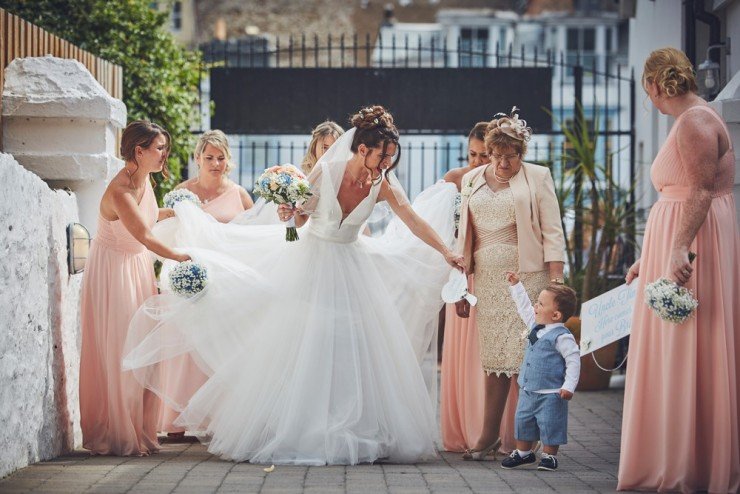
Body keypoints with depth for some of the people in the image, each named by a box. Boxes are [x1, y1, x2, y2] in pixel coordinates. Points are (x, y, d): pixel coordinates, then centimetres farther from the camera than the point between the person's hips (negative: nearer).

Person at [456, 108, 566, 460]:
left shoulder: (537, 177, 2)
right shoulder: (472, 180, 13)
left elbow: (552, 233, -2)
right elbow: (465, 236, 17)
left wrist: (556, 283, -10)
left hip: (527, 277, -3)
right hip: (488, 281, 3)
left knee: (524, 356, -6)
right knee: (494, 356, 2)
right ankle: (490, 435, 6)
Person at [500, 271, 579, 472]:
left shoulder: (562, 337, -18)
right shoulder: (536, 327, 7)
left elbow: (573, 361, -17)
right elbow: (524, 307, 21)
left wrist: (569, 386, -22)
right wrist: (516, 286, 22)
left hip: (550, 393, -8)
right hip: (528, 390, 8)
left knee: (549, 424, -2)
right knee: (523, 420, 14)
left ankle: (549, 456, 10)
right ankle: (523, 452, 27)